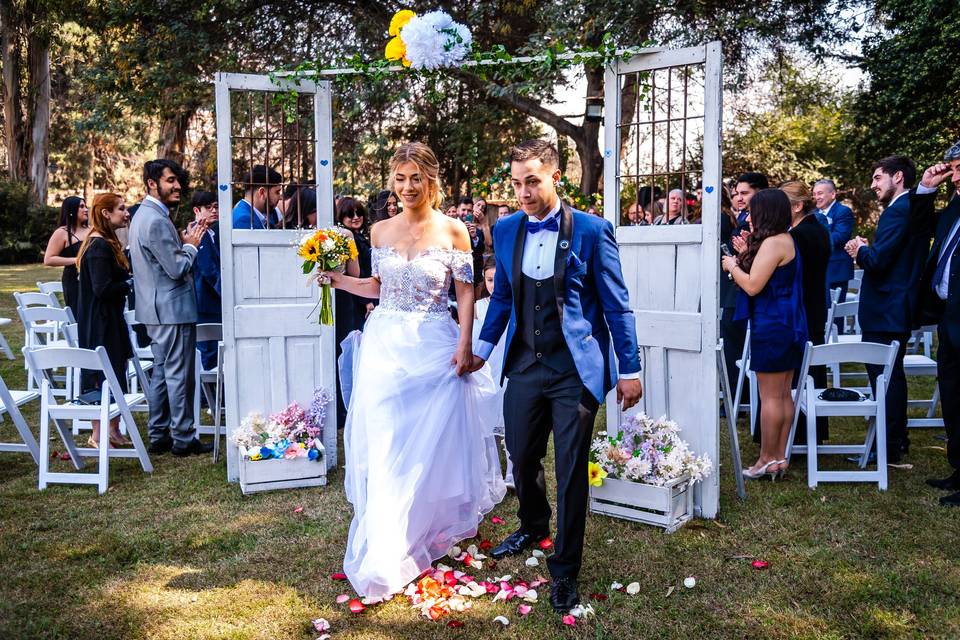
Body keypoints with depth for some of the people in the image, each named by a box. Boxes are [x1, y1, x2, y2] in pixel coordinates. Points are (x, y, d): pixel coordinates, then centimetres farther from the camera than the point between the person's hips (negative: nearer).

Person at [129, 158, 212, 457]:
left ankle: (158, 436, 22)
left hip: (157, 309, 11)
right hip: (172, 308, -11)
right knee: (180, 374, -3)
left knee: (161, 372, 15)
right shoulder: (156, 220, -19)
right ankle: (183, 438, 5)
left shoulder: (145, 215, 14)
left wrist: (183, 241, 10)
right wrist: (191, 245, -5)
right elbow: (177, 268, -21)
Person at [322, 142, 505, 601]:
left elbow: (466, 291, -3)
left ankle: (430, 527, 30)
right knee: (385, 447, 2)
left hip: (434, 348, -3)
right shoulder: (380, 231, 8)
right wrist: (338, 280, 6)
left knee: (433, 443, 5)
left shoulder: (453, 231, -2)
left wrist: (465, 345, -10)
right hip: (385, 344, 3)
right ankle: (386, 556, 14)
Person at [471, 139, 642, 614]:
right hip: (525, 365, 5)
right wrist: (483, 348, 11)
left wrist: (630, 369, -6)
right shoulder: (506, 230, 4)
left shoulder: (591, 230, -10)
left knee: (571, 470, 2)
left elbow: (616, 304, -6)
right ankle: (533, 526, 46)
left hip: (575, 370, -4)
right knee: (521, 456, 17)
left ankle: (564, 571, 18)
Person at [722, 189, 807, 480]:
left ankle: (768, 459, 4)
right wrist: (744, 259, 13)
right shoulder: (786, 240, 15)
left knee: (770, 396, -3)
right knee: (783, 394, 12)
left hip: (771, 326, -10)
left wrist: (732, 266, -4)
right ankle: (780, 456, 19)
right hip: (788, 324, 10)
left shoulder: (772, 243, -16)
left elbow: (752, 286, -20)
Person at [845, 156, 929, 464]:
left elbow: (877, 261, -24)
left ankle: (888, 449, 5)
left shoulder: (897, 211, -18)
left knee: (883, 376, -3)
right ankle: (897, 439, 30)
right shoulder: (915, 209, 14)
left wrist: (861, 250, -5)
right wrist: (866, 252, 6)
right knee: (892, 374, 19)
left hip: (885, 309, -11)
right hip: (900, 308, 11)